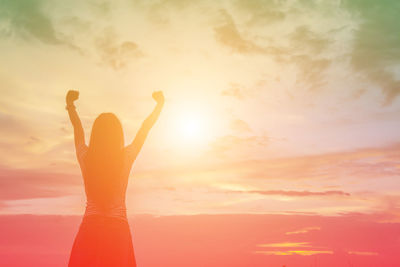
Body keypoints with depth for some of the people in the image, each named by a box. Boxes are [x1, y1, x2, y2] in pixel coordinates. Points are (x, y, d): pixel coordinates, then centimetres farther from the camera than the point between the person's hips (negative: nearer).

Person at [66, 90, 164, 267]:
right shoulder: (126, 158, -4)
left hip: (90, 228, 1)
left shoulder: (86, 158, -2)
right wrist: (160, 104, 28)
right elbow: (145, 128, 12)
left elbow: (77, 128, 17)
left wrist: (70, 104, 35)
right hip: (118, 229, -1)